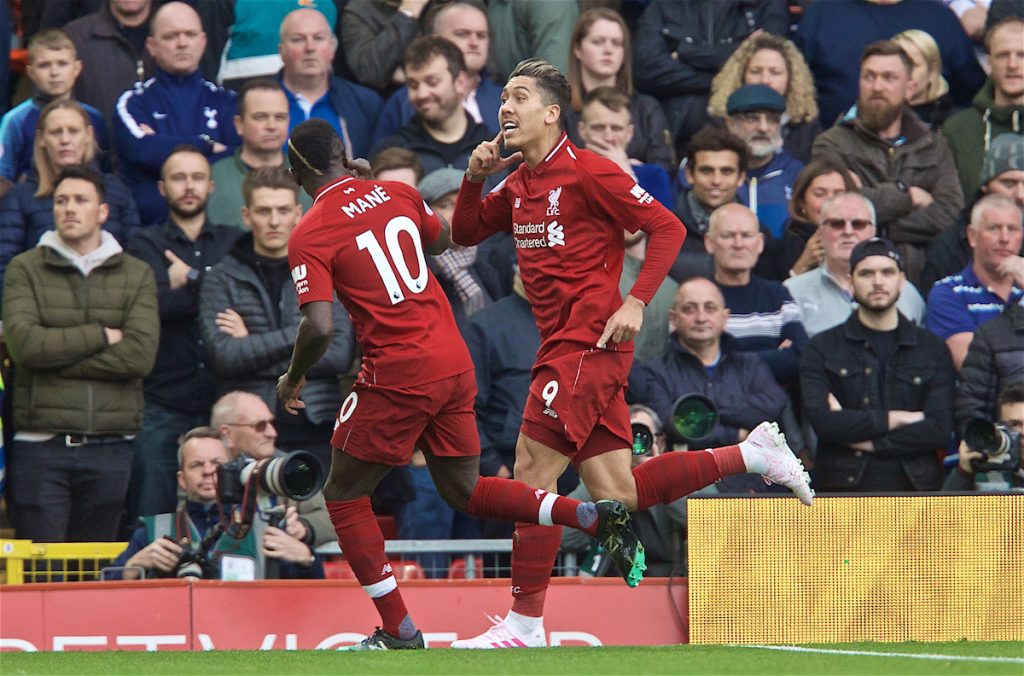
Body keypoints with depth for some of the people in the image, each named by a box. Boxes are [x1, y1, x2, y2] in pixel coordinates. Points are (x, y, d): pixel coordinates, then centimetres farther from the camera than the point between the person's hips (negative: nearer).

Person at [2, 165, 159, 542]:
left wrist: (56, 354, -8)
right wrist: (101, 335, -6)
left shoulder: (137, 276, 9)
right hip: (40, 444, -1)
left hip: (109, 449, 2)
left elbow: (140, 354, -7)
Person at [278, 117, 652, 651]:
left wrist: (293, 378, 1)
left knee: (344, 496, 11)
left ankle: (399, 631, 9)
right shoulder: (397, 194, 9)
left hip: (398, 376, -7)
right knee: (464, 492, 20)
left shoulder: (309, 236, -9)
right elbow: (442, 240, 29)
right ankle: (595, 518, 4)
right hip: (456, 363, 7)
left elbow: (320, 327, -18)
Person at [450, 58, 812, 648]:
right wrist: (475, 177, 5)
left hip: (588, 343, -9)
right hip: (565, 347, 9)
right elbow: (465, 234, 23)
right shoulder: (518, 184, 16)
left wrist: (636, 303, -18)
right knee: (618, 495, 6)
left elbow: (668, 227, -10)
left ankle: (524, 623, -6)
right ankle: (752, 455, 17)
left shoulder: (585, 172, -10)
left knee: (533, 472, -10)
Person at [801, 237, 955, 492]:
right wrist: (896, 419, -5)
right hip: (843, 489, -1)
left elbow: (940, 430, -2)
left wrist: (867, 440, -8)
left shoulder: (932, 349, 10)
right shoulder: (822, 349, 7)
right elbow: (822, 421, -8)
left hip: (914, 489, 1)